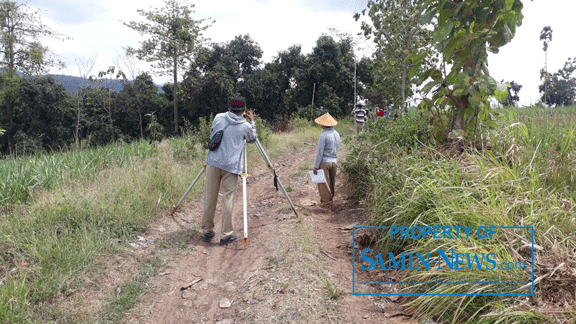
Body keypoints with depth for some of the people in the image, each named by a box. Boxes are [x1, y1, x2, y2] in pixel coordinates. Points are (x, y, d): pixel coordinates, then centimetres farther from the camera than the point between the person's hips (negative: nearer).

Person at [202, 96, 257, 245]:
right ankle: (226, 235, 8)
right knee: (228, 200, 4)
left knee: (209, 198, 10)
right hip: (231, 166, -2)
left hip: (213, 163, 3)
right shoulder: (246, 126, -1)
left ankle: (207, 232, 19)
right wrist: (252, 121, 30)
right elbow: (252, 139, 20)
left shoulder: (218, 118, 3)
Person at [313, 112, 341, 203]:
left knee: (323, 183, 2)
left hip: (324, 162, -7)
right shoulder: (336, 134, 9)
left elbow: (320, 152, -16)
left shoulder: (324, 135, -15)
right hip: (334, 161, 8)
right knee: (331, 182, 16)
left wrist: (316, 166, -12)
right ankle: (331, 198, 26)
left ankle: (325, 200, 6)